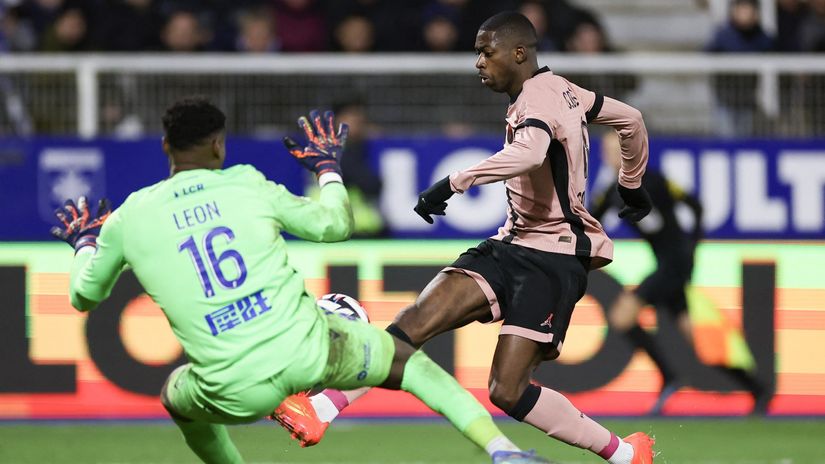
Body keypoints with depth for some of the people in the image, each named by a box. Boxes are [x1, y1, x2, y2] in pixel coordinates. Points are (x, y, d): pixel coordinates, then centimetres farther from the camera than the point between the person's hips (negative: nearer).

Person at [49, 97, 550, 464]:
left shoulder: (128, 219, 5)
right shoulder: (248, 185, 5)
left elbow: (83, 296, 21)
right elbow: (335, 225, 16)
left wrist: (84, 244, 42)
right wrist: (329, 167, 35)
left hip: (237, 391, 0)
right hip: (308, 350, 0)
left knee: (176, 397, 35)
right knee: (406, 359, 23)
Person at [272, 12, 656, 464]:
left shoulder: (537, 101, -15)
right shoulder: (561, 90, 13)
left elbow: (529, 152, -39)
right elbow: (631, 119, 27)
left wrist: (452, 184, -40)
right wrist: (631, 185, 43)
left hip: (553, 259, -9)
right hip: (513, 245, 9)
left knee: (507, 391, -16)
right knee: (417, 319, -13)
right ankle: (321, 408, -25)